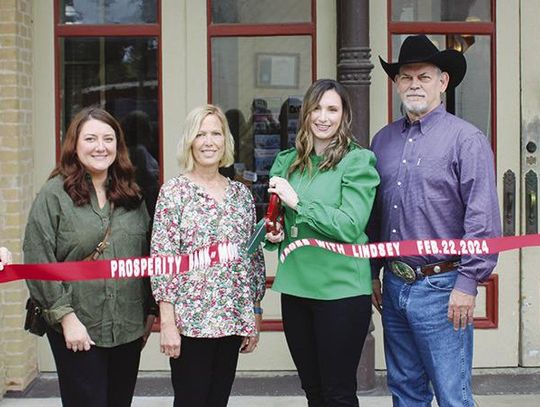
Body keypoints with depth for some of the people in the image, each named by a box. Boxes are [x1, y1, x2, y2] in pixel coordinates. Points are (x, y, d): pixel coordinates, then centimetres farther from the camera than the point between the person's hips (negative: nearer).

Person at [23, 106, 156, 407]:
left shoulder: (131, 194, 10)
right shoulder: (54, 194, -5)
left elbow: (146, 255, 14)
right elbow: (39, 262, -10)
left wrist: (149, 312, 12)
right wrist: (66, 316, -14)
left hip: (129, 327, 5)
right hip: (78, 329, -5)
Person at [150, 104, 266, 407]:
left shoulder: (242, 194, 9)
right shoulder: (173, 192, -5)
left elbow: (254, 257, 13)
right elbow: (162, 260, -9)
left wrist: (255, 316, 11)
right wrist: (167, 322, -13)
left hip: (233, 319, 4)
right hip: (190, 320, -4)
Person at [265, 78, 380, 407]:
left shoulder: (358, 161, -7)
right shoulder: (288, 162, 10)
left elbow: (350, 226, -18)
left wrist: (297, 202, -19)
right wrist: (274, 233, 0)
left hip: (341, 290, -5)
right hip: (295, 287, 6)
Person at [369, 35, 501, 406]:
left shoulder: (466, 139, -8)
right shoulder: (384, 140, 11)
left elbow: (483, 218, -13)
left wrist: (468, 282, -16)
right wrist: (372, 274, 14)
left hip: (441, 288, -6)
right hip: (394, 287, 6)